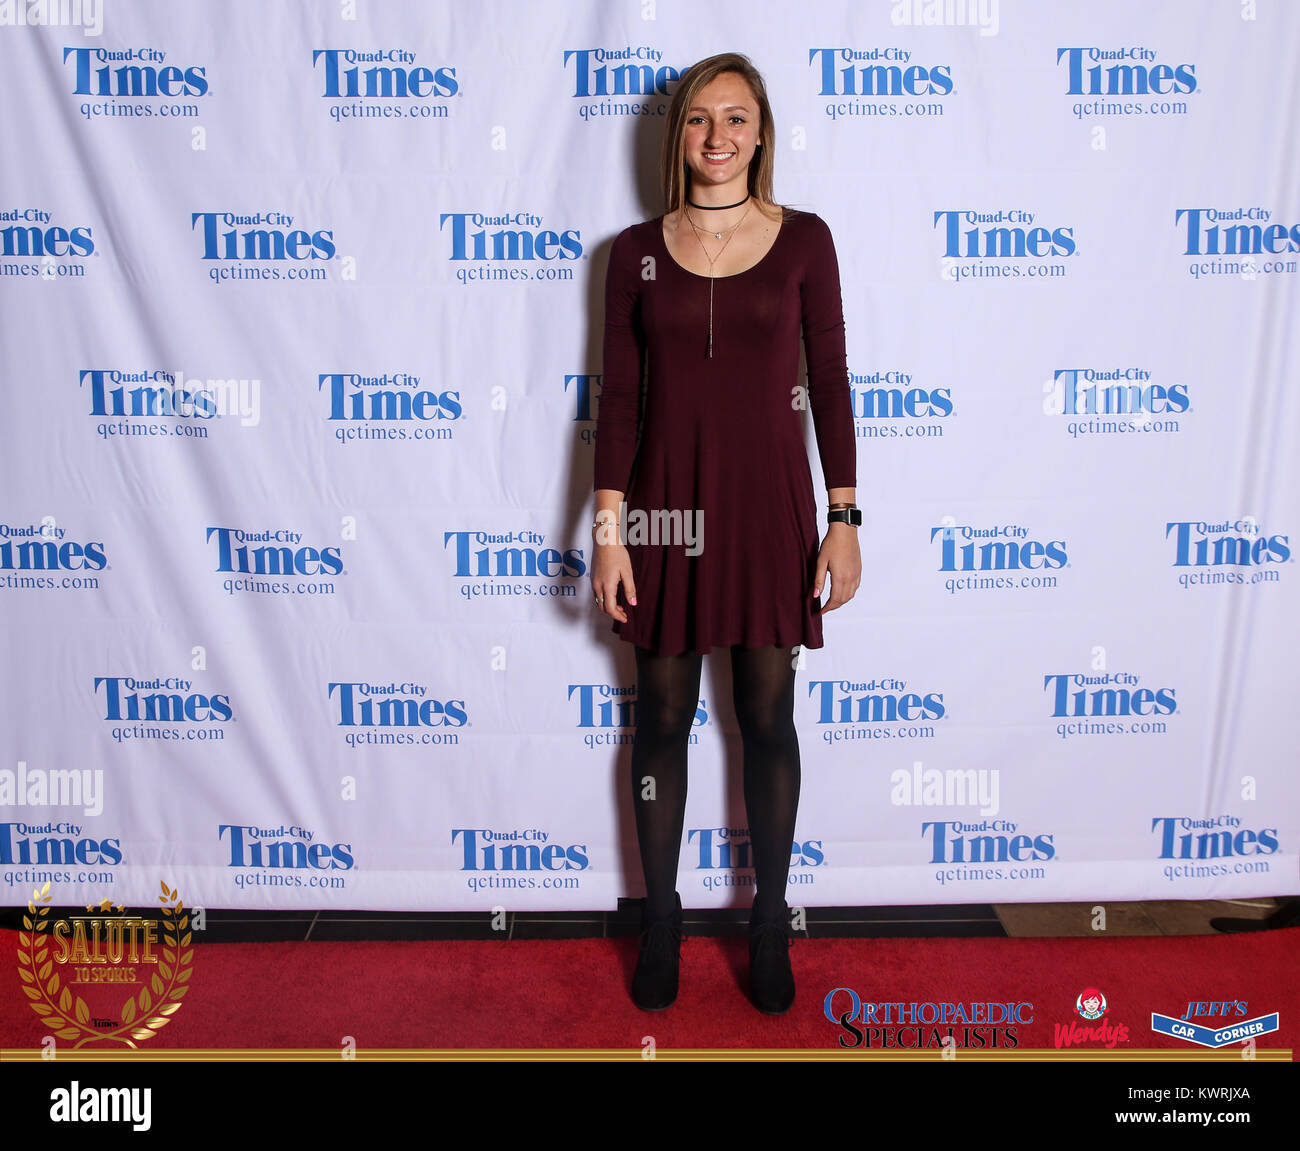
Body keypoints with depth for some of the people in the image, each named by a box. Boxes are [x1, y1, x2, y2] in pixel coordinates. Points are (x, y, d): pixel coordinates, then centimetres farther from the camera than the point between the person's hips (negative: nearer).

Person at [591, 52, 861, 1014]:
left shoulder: (803, 240, 2)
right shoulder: (637, 251, 3)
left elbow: (829, 384, 2)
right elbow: (619, 395, 2)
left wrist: (845, 519, -3)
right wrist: (608, 528, -3)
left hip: (768, 499, 0)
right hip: (668, 500, 1)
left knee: (768, 717, 8)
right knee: (663, 717, 9)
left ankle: (770, 923, 27)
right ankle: (661, 918, 28)